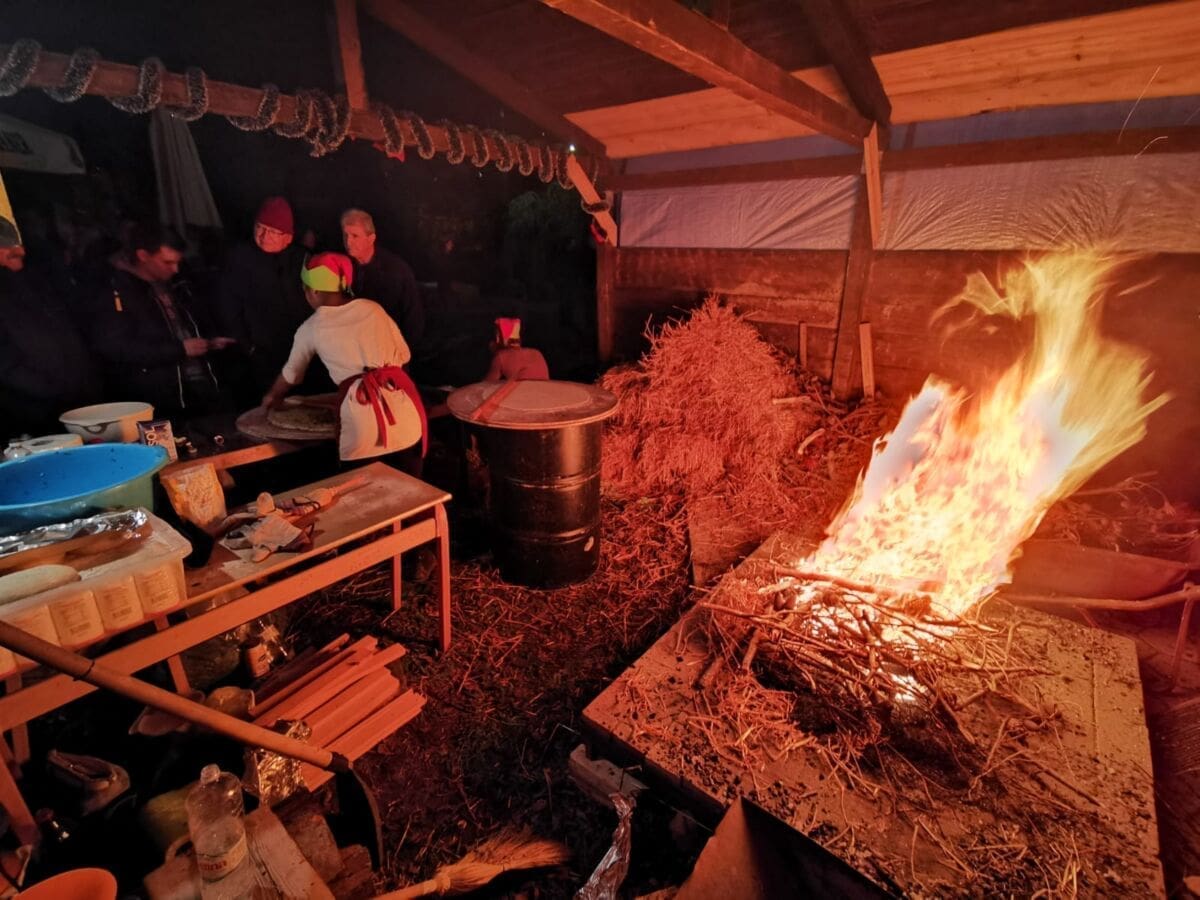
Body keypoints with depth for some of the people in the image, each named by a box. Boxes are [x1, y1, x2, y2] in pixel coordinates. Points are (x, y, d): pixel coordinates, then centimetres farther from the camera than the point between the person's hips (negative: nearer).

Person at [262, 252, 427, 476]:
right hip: (402, 401, 2)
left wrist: (272, 397, 47)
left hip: (362, 419, -2)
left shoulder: (311, 328, 11)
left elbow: (291, 374, 27)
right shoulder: (372, 308, 13)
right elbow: (403, 355, 17)